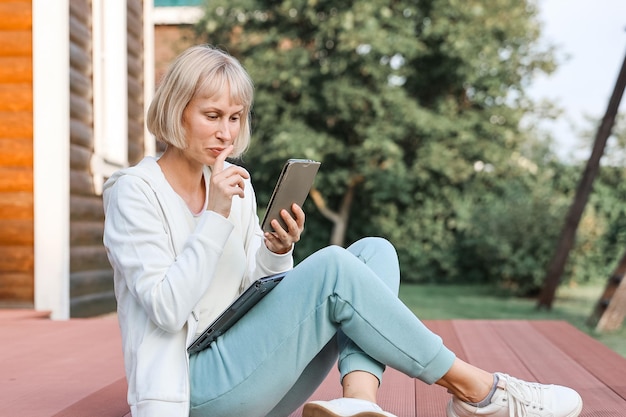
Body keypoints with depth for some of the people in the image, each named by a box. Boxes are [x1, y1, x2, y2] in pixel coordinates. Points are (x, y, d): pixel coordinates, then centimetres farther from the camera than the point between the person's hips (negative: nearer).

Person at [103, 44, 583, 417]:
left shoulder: (234, 185, 12)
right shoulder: (136, 191, -8)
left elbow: (258, 293, 13)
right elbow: (167, 309, -18)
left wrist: (278, 251, -8)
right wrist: (216, 217, -22)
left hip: (245, 369, 7)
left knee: (375, 252, -6)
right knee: (332, 266, -25)